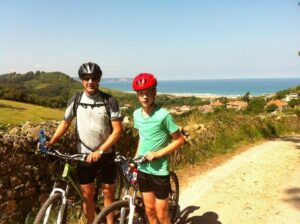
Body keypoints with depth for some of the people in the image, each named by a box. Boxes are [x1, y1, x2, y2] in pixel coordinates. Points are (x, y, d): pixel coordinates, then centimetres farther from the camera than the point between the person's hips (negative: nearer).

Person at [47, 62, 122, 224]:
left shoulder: (109, 101, -11)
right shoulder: (75, 100, -4)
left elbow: (117, 130, -13)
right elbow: (65, 123, 7)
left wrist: (99, 151, -19)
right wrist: (51, 142, -7)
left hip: (106, 155, -1)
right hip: (84, 155, 1)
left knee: (108, 193, 12)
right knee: (87, 194, 10)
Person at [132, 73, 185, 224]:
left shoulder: (163, 115, -17)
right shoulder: (136, 114, 0)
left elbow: (179, 140, -11)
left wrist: (157, 153, -18)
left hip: (159, 171, -5)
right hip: (143, 169, 5)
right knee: (149, 210, 16)